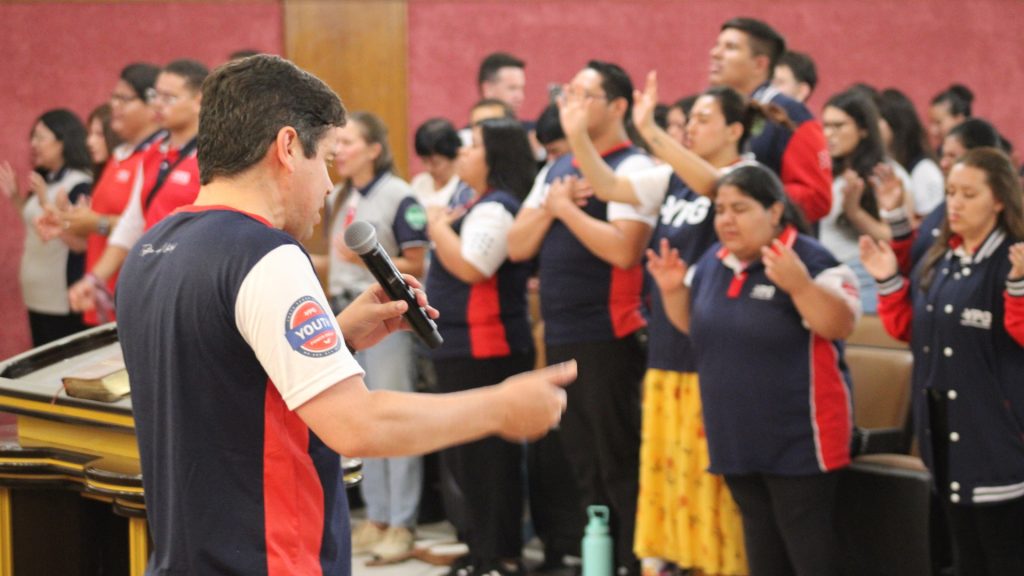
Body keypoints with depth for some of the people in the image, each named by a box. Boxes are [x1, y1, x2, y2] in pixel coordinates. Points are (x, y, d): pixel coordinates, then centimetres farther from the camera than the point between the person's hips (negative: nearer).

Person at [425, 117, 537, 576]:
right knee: (464, 454, 16)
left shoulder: (495, 208, -14)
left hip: (485, 351, -11)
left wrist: (438, 226, -12)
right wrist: (443, 225, 7)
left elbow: (470, 267, -25)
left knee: (485, 454, -7)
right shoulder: (480, 204, 17)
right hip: (463, 348, 11)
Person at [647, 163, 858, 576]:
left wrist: (798, 284, -39)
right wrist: (673, 290, 1)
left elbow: (842, 324, -24)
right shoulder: (713, 263, 8)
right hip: (738, 437, 7)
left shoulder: (809, 260, -14)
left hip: (799, 438, -7)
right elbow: (693, 324, 21)